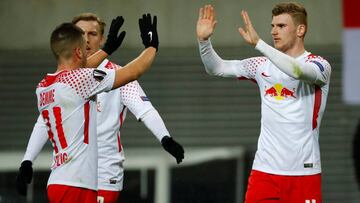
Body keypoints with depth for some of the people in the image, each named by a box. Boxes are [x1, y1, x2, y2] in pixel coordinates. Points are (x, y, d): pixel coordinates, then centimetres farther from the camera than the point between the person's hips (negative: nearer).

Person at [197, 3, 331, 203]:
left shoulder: (319, 65, -5)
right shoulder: (263, 65, 11)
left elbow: (297, 70, -28)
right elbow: (217, 68, 7)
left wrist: (257, 43, -32)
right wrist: (204, 40, -11)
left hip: (304, 171, -4)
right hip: (265, 169, 4)